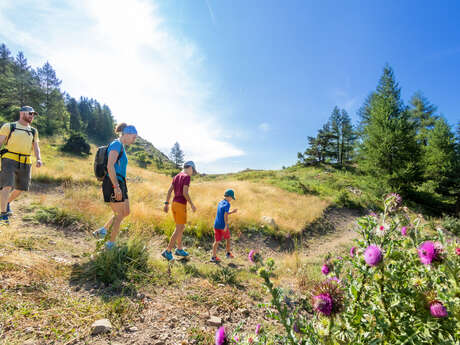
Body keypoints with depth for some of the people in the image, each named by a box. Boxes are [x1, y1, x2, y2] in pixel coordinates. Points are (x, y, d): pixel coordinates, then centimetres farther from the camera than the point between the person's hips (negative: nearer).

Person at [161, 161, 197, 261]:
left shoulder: (176, 177, 13)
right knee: (178, 230, 0)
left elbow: (169, 190, 11)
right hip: (181, 206, -9)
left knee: (181, 227, 18)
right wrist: (192, 204, -11)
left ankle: (179, 249, 26)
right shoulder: (187, 177, -12)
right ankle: (167, 251, 1)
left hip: (174, 204, 9)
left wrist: (166, 204, 12)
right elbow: (185, 193, -20)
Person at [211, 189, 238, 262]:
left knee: (217, 241, 7)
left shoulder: (220, 203, 14)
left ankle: (214, 257, 4)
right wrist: (226, 225, -23)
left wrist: (232, 212, 28)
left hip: (216, 225, 6)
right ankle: (228, 253, 27)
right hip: (223, 226, -6)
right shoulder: (227, 204, -9)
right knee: (228, 239, 16)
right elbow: (225, 215, -20)